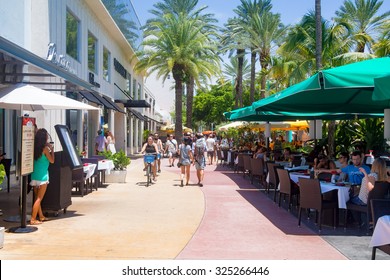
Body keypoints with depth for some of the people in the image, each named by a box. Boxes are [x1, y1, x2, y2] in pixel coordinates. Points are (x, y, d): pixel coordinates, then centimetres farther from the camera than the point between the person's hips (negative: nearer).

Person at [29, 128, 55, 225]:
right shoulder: (45, 148, -13)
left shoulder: (35, 148, 4)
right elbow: (52, 161, -4)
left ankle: (41, 216, 30)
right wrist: (52, 149, 4)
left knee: (37, 197, 15)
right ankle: (33, 219, -2)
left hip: (34, 175, 7)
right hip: (42, 176, -7)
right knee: (39, 199, -1)